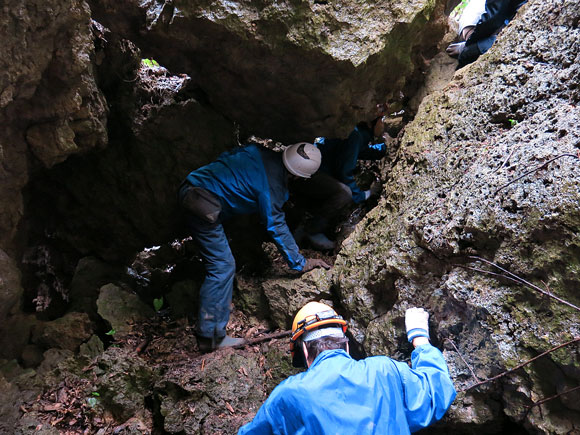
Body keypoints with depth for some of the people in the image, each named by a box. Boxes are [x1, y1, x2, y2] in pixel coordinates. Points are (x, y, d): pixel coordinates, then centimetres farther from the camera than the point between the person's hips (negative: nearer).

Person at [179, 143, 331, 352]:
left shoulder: (260, 151, 4)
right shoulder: (271, 186, -17)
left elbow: (227, 156, 20)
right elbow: (276, 228, -11)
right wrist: (300, 263, -1)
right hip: (204, 205, -10)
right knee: (222, 268, -4)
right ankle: (211, 337, 4)